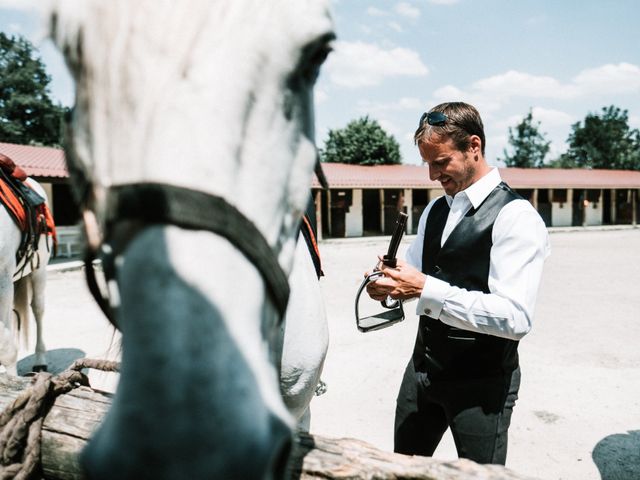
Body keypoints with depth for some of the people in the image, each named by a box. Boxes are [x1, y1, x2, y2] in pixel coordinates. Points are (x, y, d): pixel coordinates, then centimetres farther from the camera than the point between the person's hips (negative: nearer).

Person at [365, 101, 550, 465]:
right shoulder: (435, 210, 7)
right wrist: (391, 283, -8)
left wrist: (426, 289, -29)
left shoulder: (516, 217, -17)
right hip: (423, 367, 7)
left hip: (482, 383, -7)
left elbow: (516, 318, -26)